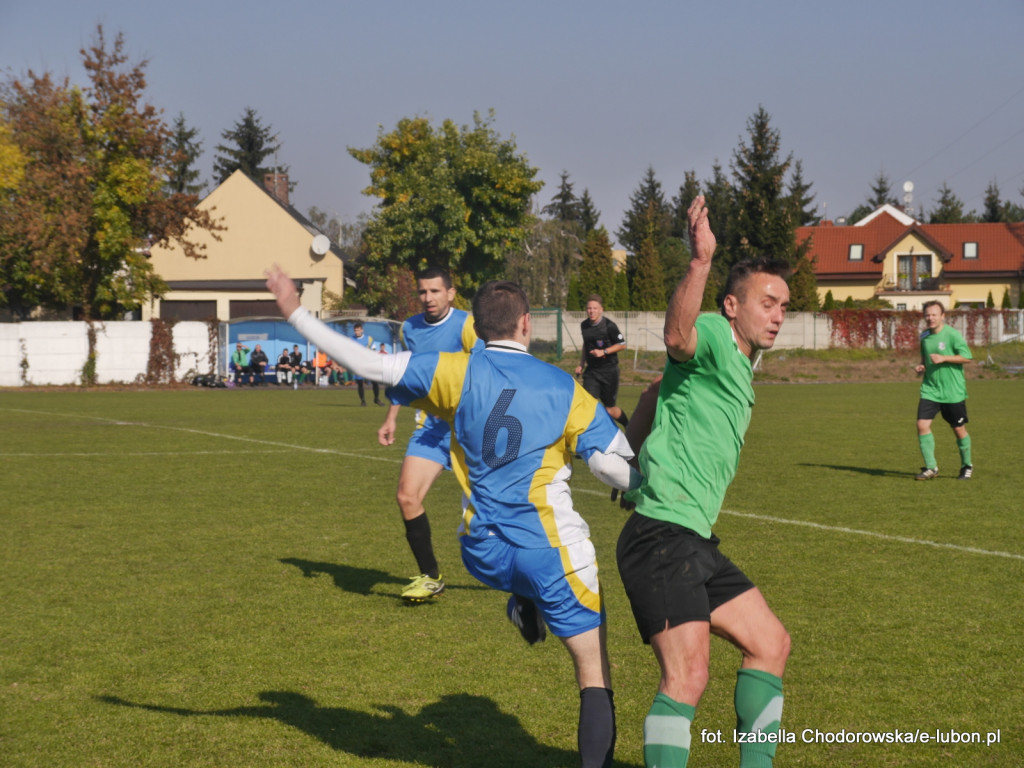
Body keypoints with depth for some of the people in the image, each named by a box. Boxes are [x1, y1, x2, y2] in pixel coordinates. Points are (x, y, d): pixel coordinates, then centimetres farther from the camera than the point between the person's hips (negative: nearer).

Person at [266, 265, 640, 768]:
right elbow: (618, 468, -6)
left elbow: (368, 363, -4)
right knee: (595, 671, 5)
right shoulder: (566, 390, -6)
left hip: (482, 552, 3)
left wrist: (295, 313, 4)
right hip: (551, 552, -3)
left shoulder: (456, 373, -5)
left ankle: (525, 608, 24)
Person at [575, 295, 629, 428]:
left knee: (610, 408, 5)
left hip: (609, 371, -4)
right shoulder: (584, 326, 5)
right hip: (591, 371, 4)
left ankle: (628, 425, 33)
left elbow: (622, 345, -6)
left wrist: (604, 352, -17)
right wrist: (582, 363, 16)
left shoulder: (609, 326, -14)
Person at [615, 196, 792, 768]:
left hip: (695, 544, 11)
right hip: (663, 534, -11)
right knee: (688, 676, -20)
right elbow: (678, 336, -34)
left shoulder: (739, 367, 22)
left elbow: (656, 395, 33)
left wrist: (630, 459, 30)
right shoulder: (714, 336, -8)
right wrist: (702, 260, -47)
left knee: (771, 644, 16)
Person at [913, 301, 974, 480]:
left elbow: (967, 357, -12)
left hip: (953, 391, -5)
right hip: (930, 389, 5)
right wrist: (922, 366, 2)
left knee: (959, 429, 4)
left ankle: (967, 466, 25)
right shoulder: (924, 336, 8)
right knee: (922, 425, -10)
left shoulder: (952, 334, -11)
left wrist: (943, 358, -20)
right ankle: (930, 467, -1)